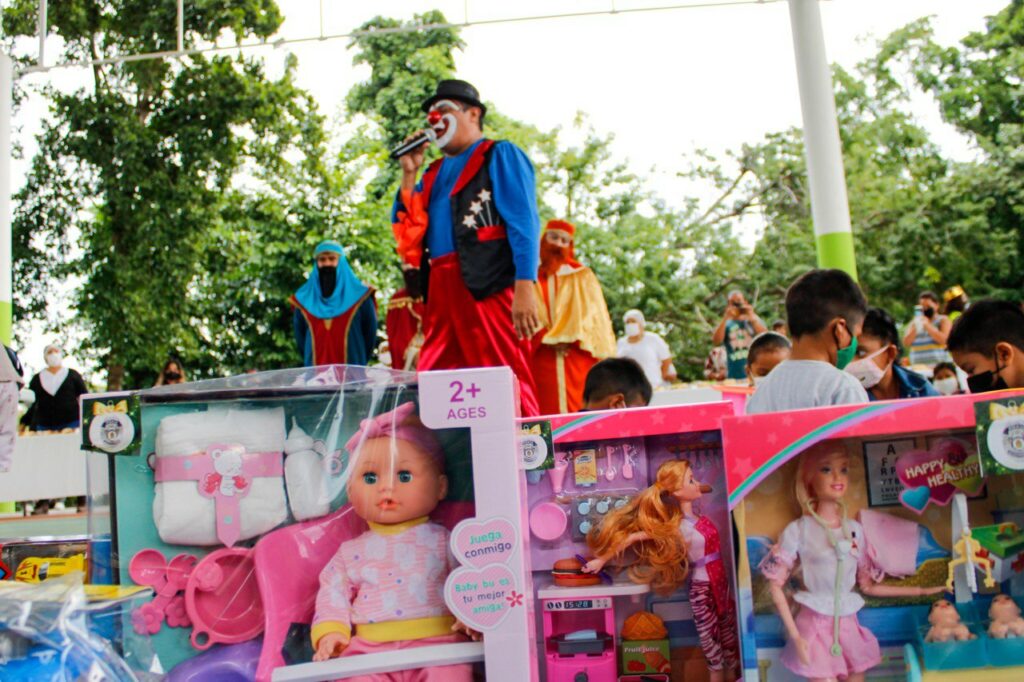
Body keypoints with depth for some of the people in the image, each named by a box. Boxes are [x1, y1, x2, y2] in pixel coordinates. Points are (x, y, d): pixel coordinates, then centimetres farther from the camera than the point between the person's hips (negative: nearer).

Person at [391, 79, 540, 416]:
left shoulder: (500, 155, 7)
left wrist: (524, 286, -17)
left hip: (490, 287, -6)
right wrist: (409, 174, 13)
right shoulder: (435, 172, 25)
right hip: (442, 295, 6)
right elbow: (406, 231, 19)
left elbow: (524, 222, -5)